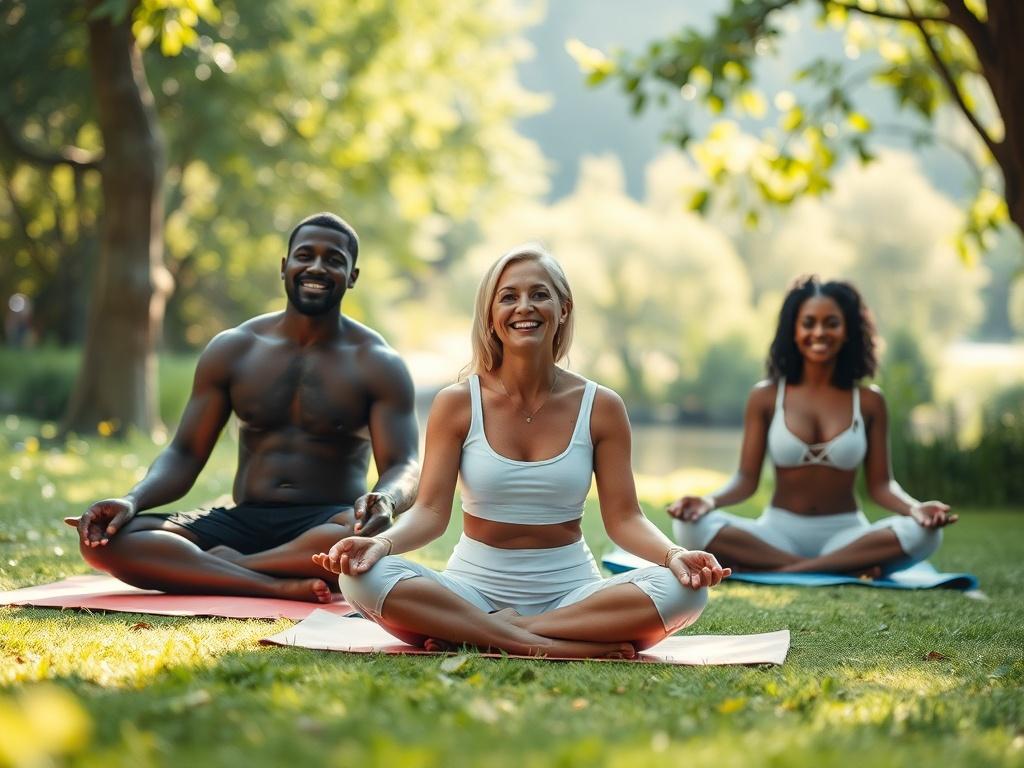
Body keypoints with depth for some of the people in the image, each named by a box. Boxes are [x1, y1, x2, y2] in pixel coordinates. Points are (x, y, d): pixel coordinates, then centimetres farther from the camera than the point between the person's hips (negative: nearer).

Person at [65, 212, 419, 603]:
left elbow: (404, 468, -8)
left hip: (326, 526, -3)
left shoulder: (378, 364, 2)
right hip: (244, 522, 3)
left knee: (371, 532, -40)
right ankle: (282, 586, -32)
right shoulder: (232, 349, 10)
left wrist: (386, 500, -34)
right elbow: (184, 456, 8)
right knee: (106, 539, -22)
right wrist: (132, 501, -14)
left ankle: (222, 567, -25)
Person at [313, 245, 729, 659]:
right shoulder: (457, 403, -1)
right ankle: (562, 646, -29)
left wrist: (675, 555, -22)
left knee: (683, 589, -28)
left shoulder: (600, 407, 1)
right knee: (365, 577, -29)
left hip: (571, 592, 1)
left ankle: (473, 634, -23)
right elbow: (430, 511, -6)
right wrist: (382, 543, -27)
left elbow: (623, 517, -2)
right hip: (475, 587, -1)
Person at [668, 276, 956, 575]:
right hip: (779, 532, 0)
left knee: (923, 532, -30)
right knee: (692, 525, -29)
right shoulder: (765, 397, 2)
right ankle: (846, 568, -28)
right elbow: (746, 479, 0)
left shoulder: (869, 401, 4)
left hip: (845, 535, 0)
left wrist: (915, 508, -20)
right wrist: (709, 501, -21)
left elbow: (880, 484, 2)